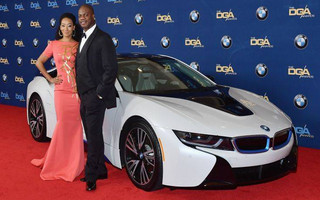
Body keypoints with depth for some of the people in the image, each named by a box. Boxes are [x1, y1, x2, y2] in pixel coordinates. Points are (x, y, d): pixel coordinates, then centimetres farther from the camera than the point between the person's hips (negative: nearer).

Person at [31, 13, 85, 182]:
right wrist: (50, 79, 6)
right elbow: (39, 62, 15)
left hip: (77, 90, 0)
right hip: (61, 90, 0)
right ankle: (59, 163, 18)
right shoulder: (54, 45, 7)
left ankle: (74, 165, 16)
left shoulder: (79, 46, 6)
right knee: (63, 125, 1)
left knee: (75, 127, 3)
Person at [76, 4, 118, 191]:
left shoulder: (103, 39, -11)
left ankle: (91, 177, 5)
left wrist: (99, 93, -15)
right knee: (93, 136, 14)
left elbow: (112, 69, -16)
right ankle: (101, 170, 26)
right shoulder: (82, 40, 17)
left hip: (95, 98, -9)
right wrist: (81, 94, 14)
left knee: (94, 137, -3)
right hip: (84, 98, 9)